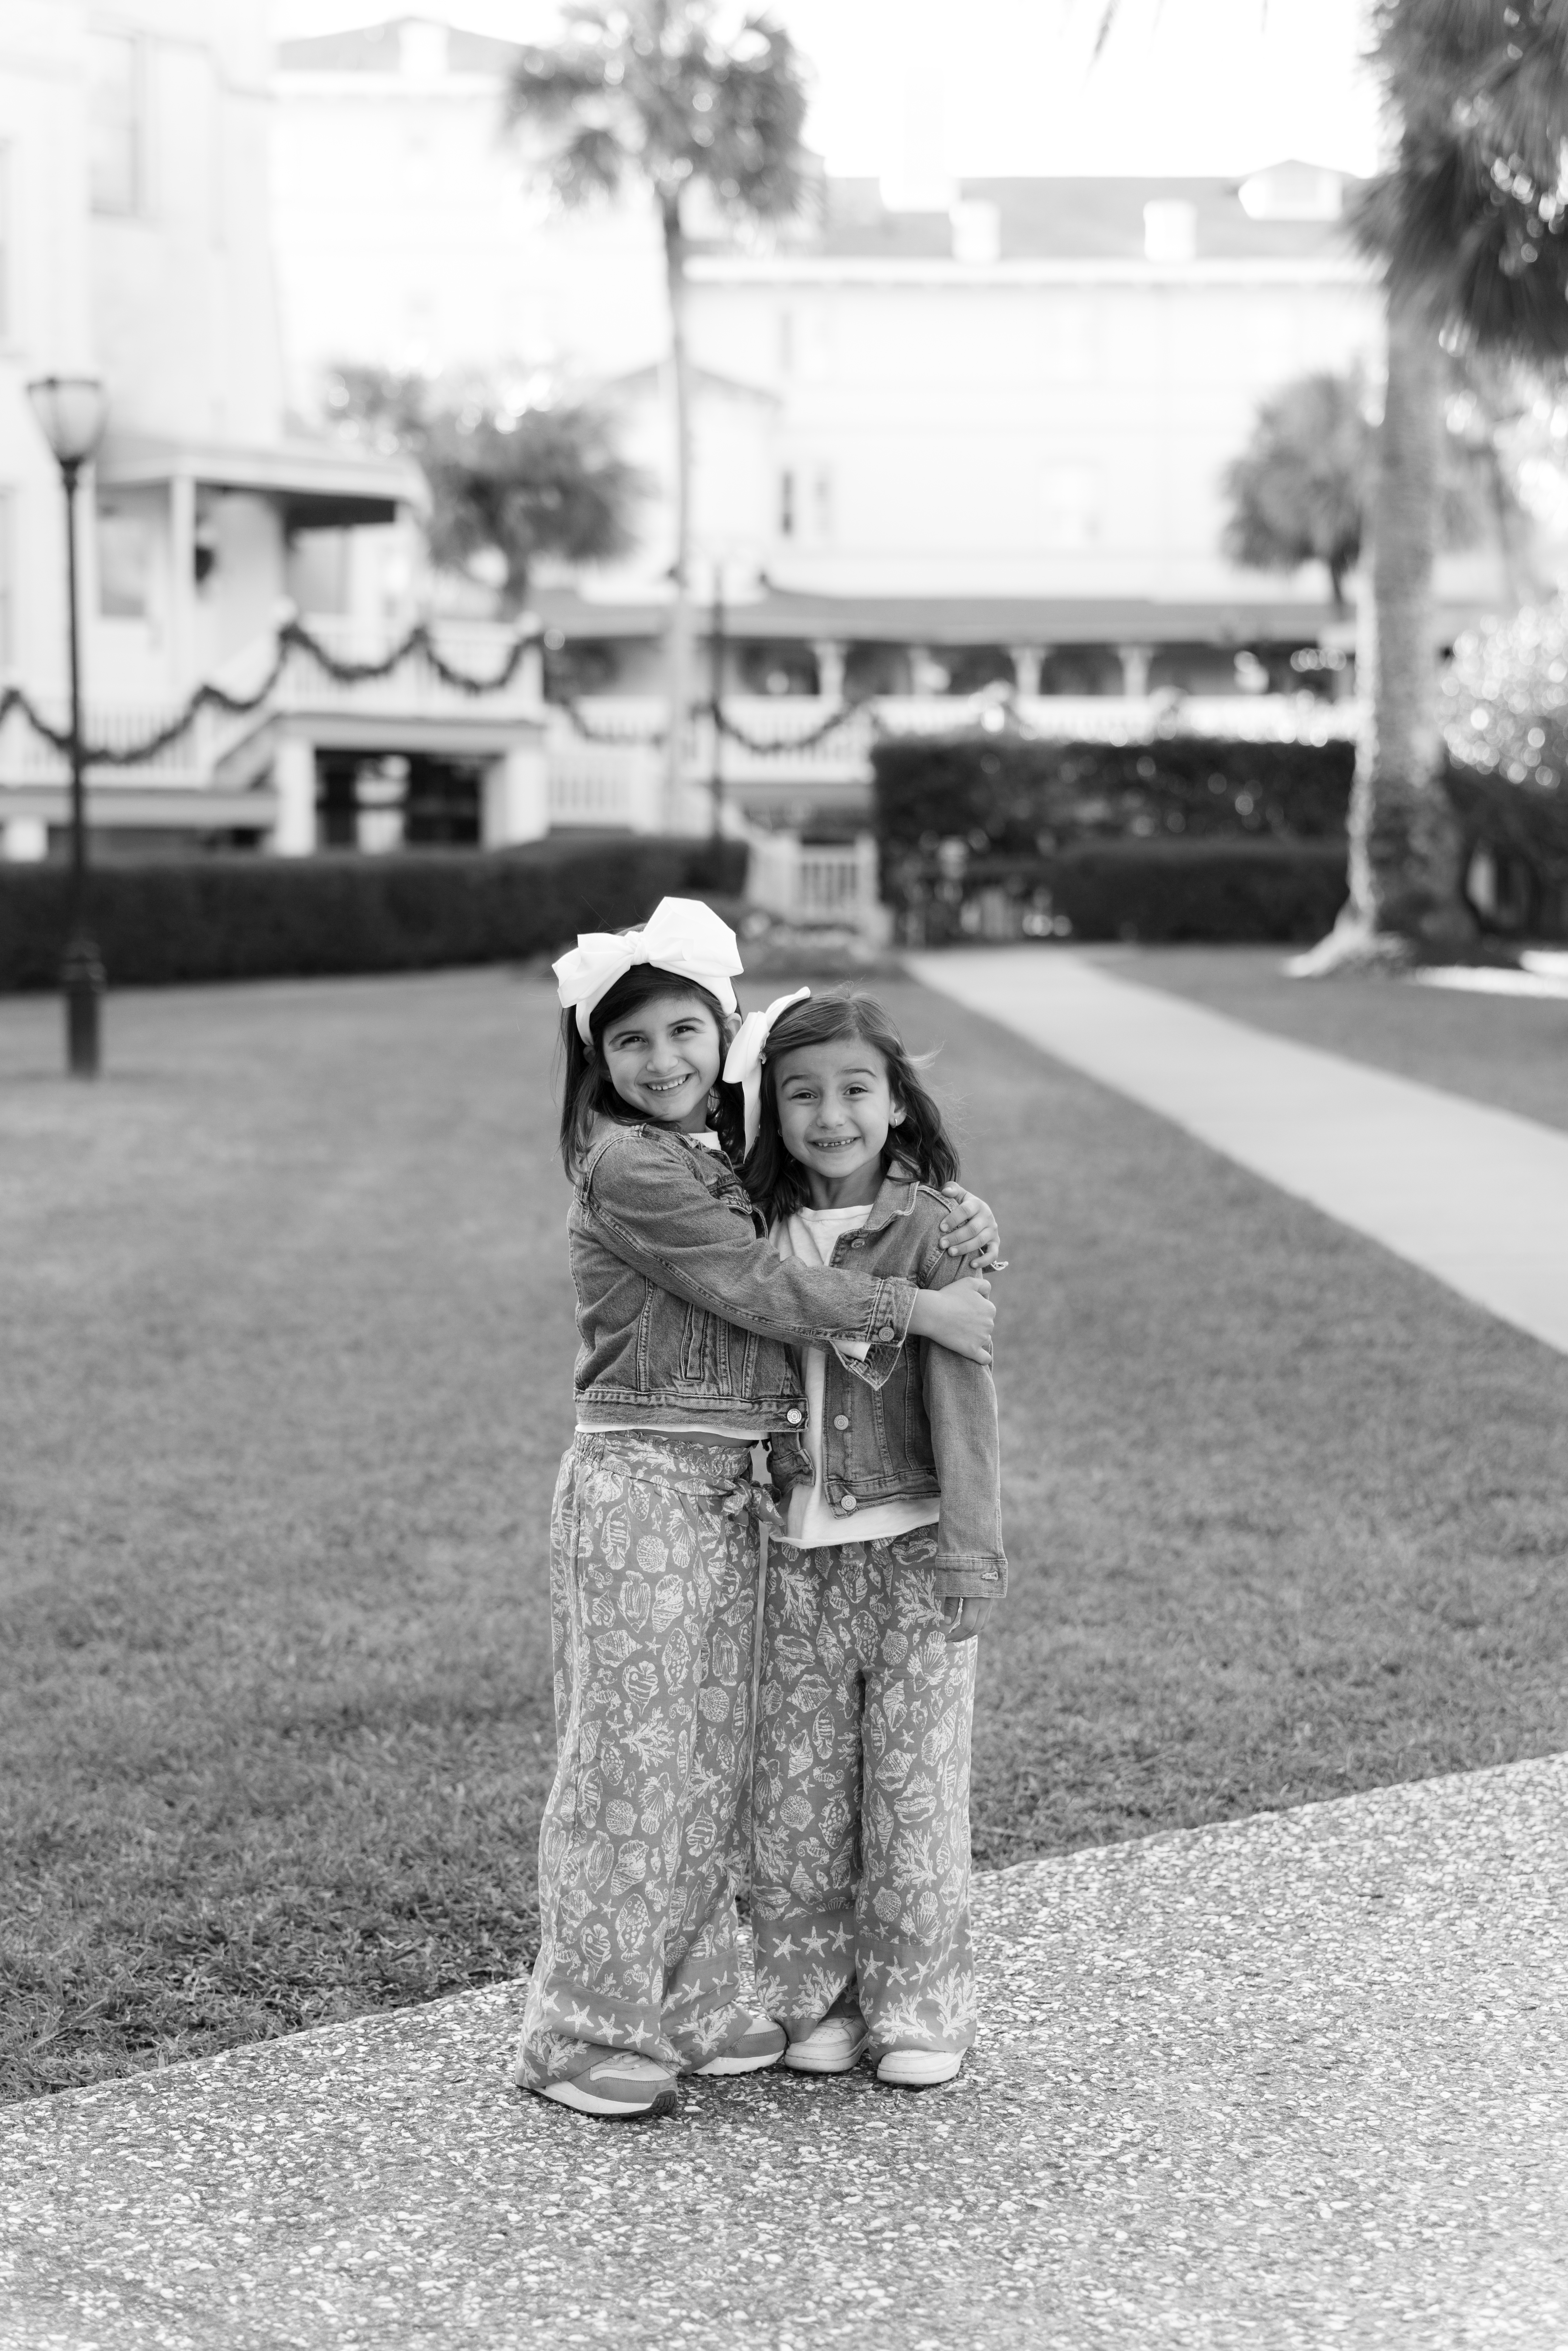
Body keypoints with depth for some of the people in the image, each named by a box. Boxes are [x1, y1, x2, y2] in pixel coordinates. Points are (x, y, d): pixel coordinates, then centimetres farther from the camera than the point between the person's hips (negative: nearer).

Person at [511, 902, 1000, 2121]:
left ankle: (694, 2003, 25)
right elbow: (755, 1289, -15)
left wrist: (957, 1231, -3)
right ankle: (586, 2031, 9)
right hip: (642, 1482, -8)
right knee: (634, 1752, -2)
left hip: (736, 1490, 8)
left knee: (716, 1756, 14)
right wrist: (917, 1309, -11)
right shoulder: (627, 1168, -12)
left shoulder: (726, 1161, 13)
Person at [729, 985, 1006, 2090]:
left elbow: (962, 1392, -9)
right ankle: (819, 1998, 24)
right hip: (799, 1552, 4)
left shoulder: (933, 1227, -7)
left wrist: (969, 1550, -13)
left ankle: (922, 2009, 18)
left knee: (914, 1783, 4)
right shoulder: (764, 1233, 5)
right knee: (798, 1788, 9)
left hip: (909, 1546, -4)